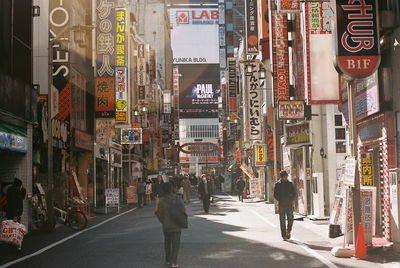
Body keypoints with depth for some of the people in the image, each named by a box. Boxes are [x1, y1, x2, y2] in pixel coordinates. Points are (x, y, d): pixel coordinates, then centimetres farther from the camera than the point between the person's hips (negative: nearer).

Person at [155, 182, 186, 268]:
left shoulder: (161, 201, -10)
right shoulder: (178, 200, -7)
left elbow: (160, 215, -8)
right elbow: (183, 211, -5)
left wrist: (156, 210, 13)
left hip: (166, 226, 1)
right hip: (176, 226, -1)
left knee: (167, 243, 19)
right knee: (176, 244, 3)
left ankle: (168, 260, 29)